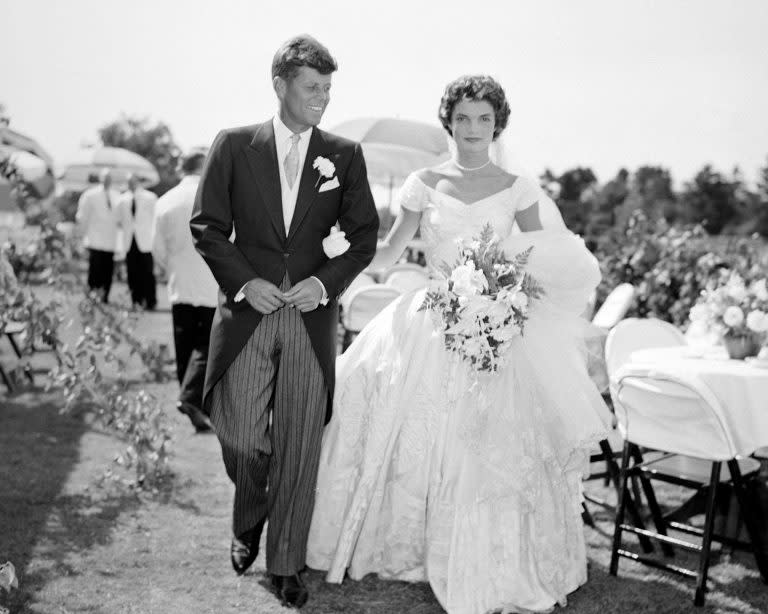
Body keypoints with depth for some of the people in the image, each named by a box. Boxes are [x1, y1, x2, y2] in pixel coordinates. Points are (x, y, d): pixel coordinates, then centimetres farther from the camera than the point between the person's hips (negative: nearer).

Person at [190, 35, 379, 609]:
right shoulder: (233, 146, 4)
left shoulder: (345, 155, 6)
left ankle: (287, 565, 18)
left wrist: (325, 282, -8)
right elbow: (207, 227, 3)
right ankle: (248, 524, 34)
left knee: (299, 448, 3)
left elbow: (364, 237, 7)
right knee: (242, 439, 1)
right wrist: (245, 282, -10)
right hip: (246, 314, 0)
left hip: (313, 318, 1)